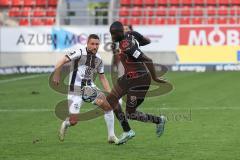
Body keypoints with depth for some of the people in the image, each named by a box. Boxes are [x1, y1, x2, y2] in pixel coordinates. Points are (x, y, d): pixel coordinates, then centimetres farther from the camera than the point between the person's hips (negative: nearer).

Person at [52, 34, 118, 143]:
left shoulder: (98, 59, 7)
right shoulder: (80, 53, -13)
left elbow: (102, 78, 15)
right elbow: (61, 62, -19)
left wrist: (110, 93, 8)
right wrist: (56, 76, -28)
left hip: (90, 88, 6)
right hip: (76, 90, -6)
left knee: (109, 106, -10)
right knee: (73, 121, -9)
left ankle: (111, 136, 1)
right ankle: (65, 125, 30)